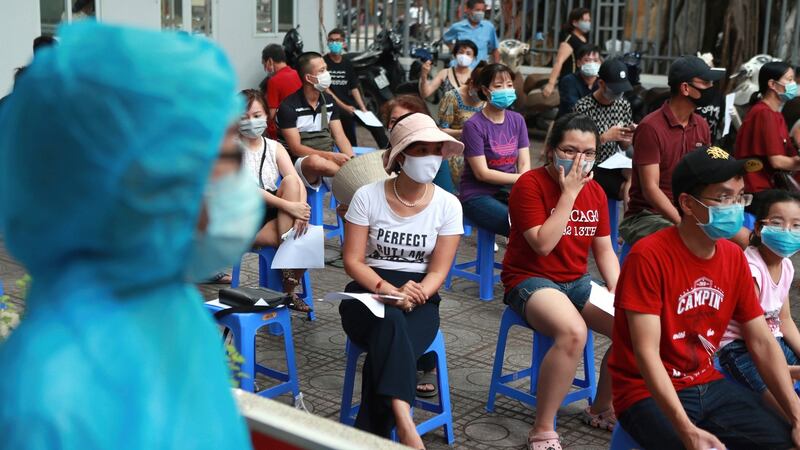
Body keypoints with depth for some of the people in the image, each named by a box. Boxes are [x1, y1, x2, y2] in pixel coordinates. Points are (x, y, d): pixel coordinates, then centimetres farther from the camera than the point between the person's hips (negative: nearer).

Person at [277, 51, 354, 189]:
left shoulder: (329, 102, 11)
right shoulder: (289, 106, -9)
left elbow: (340, 137, 6)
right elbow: (296, 149, -12)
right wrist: (331, 156, -23)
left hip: (329, 160, 5)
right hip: (302, 162, -5)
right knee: (316, 162, -40)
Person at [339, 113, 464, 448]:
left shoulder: (448, 205, -1)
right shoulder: (367, 196, -4)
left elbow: (438, 271, -2)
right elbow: (352, 261, -5)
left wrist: (415, 294, -23)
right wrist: (389, 291, -21)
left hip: (420, 297, 1)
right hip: (369, 291, -1)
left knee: (388, 347, -33)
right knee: (390, 322, -38)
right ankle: (403, 421, -50)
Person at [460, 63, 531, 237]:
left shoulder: (517, 120, 8)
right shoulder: (473, 125, -10)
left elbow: (525, 163, 5)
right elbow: (482, 173, -12)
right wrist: (520, 179, -15)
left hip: (509, 192, 5)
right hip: (478, 195, -5)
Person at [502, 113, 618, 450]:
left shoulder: (595, 191, 8)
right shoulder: (530, 184, -12)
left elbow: (604, 249, 9)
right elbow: (543, 244, -22)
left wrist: (618, 291, -7)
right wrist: (569, 193, -20)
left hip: (577, 281, 7)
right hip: (530, 280, -7)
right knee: (573, 332, -35)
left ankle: (601, 408, 12)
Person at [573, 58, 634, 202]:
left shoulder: (624, 105, 6)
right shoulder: (583, 107, -13)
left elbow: (623, 147, 12)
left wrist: (630, 136, -10)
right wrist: (606, 137, -23)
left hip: (614, 165, 6)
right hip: (591, 169, -5)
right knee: (628, 189, -26)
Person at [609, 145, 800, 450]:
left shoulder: (734, 257, 1)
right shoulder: (649, 256, -20)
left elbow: (762, 342, 5)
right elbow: (646, 354, -23)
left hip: (709, 386, 7)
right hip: (649, 394, -6)